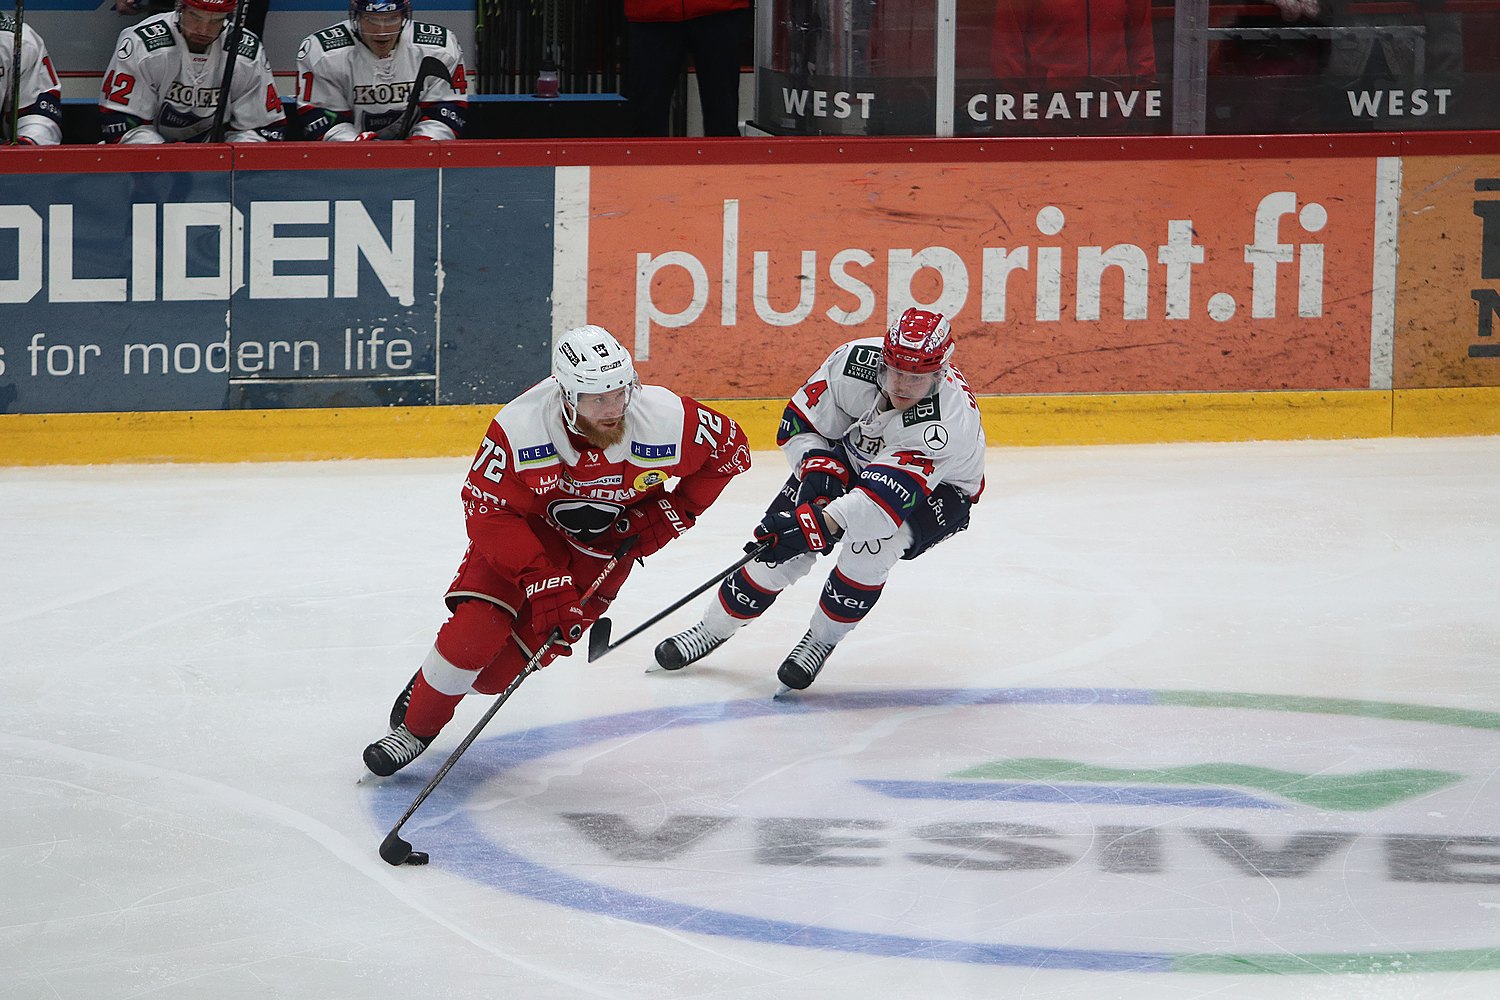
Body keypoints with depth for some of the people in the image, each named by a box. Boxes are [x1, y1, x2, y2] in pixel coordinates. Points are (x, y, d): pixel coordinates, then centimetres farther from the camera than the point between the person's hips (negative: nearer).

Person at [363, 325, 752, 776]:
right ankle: (415, 727, 6)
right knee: (475, 629, -19)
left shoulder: (668, 421, -29)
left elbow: (731, 448, -10)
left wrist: (669, 514, -14)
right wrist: (542, 582, -31)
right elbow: (488, 510, -24)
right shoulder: (518, 429, -33)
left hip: (607, 544, 1)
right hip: (527, 524, -1)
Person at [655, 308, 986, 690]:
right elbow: (801, 422, -12)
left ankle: (821, 641, -9)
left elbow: (889, 496, -49)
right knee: (781, 542, -8)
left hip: (937, 488, -4)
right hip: (852, 457, 4)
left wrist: (819, 523, -56)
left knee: (872, 542, -32)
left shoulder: (950, 420, -41)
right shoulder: (855, 362, -28)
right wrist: (817, 467, -28)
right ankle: (714, 628, 13)